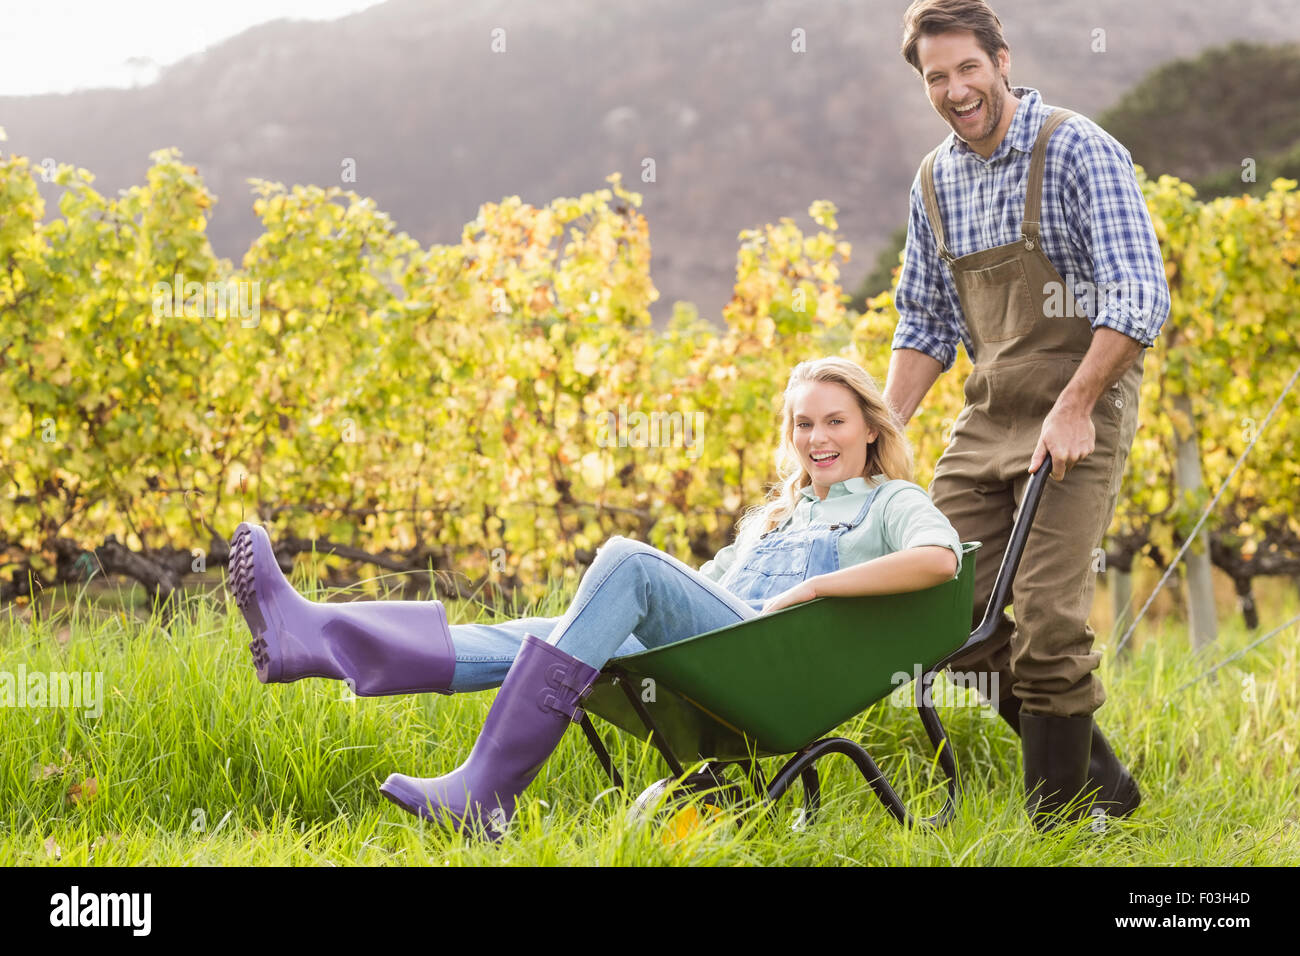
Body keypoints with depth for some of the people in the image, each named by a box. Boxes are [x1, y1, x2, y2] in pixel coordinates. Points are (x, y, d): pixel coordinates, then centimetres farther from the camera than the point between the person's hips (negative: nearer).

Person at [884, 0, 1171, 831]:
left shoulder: (1079, 152, -12)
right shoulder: (934, 183, 9)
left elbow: (1140, 299, -19)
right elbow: (925, 323, 17)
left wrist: (1074, 408, -24)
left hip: (1080, 413, -7)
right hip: (987, 417, 7)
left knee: (1047, 620, -13)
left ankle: (1059, 812, 5)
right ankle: (1100, 774, 16)